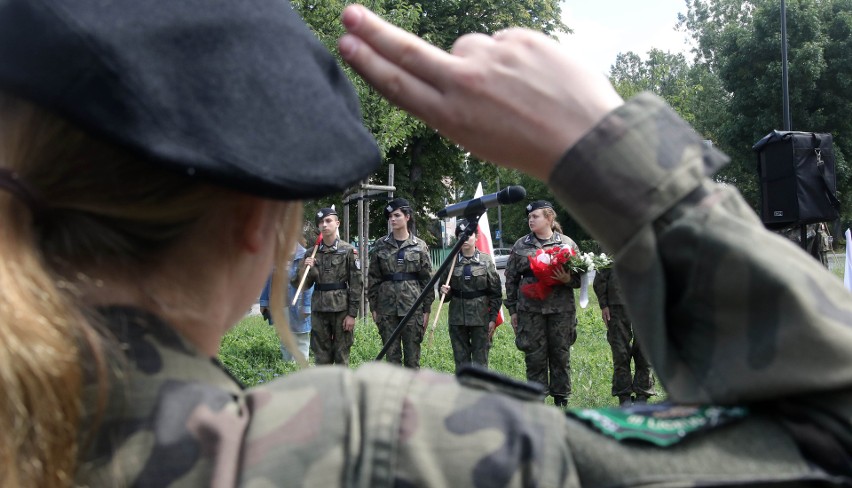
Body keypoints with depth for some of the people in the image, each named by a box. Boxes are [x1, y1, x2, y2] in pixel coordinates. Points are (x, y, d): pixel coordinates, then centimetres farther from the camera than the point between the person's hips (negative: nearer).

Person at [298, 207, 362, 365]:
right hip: (319, 309, 4)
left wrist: (352, 314, -10)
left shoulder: (348, 251, -3)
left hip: (341, 309, -4)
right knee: (321, 357, 9)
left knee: (341, 357, 4)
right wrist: (306, 268, -10)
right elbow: (306, 284, 10)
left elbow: (356, 284, -5)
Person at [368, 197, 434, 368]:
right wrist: (374, 307, 3)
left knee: (412, 354, 2)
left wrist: (427, 309, 0)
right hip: (387, 306, 1)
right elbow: (373, 278, 7)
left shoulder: (420, 245, 2)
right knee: (391, 354, 5)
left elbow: (427, 279, 3)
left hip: (412, 305, -1)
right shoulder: (380, 245, 5)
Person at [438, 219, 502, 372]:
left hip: (480, 317, -2)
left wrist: (493, 318, -4)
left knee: (480, 360, 3)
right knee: (461, 360, 8)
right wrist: (445, 291, -11)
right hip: (457, 318, 2)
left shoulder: (486, 261, -1)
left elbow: (496, 292, 1)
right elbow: (443, 285, 13)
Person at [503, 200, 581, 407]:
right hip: (530, 309, 0)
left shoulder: (567, 243, 5)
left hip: (561, 309, 0)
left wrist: (567, 279, -14)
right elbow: (511, 279, 11)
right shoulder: (520, 246, 8)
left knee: (561, 354, 6)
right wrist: (512, 310, 7)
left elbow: (580, 277, 9)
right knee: (535, 356, 1)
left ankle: (561, 400, 18)